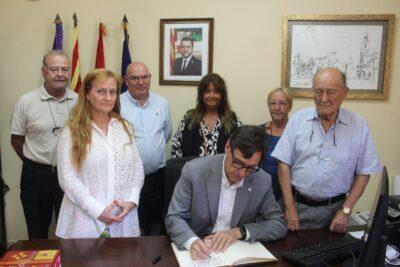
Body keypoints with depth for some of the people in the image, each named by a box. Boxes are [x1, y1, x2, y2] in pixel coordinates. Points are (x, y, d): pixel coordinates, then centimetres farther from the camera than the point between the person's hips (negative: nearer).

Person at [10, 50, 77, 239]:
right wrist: (36, 163, 1)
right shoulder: (27, 101, -7)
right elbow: (16, 140, 1)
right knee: (38, 232, 16)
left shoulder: (78, 101, -1)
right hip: (36, 175, -1)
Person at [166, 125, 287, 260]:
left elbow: (279, 225, -2)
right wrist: (192, 241, -30)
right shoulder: (194, 170, -14)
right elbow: (174, 218, -10)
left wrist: (239, 232, -17)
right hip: (199, 251, 0)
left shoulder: (262, 181, -8)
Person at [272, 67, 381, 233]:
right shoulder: (298, 119, -5)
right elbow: (284, 163, -6)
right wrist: (290, 207, -9)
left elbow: (364, 173, 0)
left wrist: (345, 211, -5)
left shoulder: (358, 125, -5)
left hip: (333, 208, 0)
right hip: (297, 203, 0)